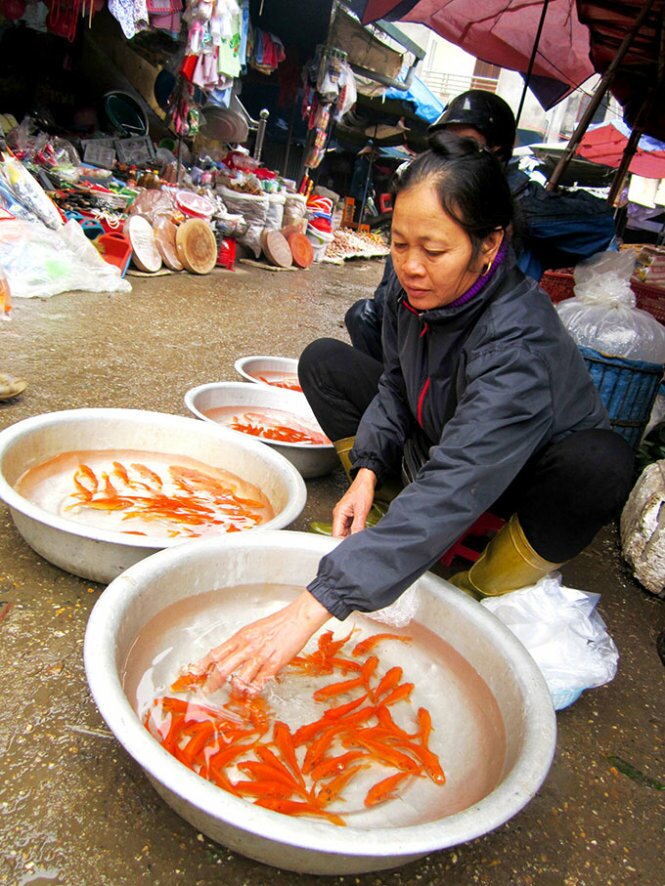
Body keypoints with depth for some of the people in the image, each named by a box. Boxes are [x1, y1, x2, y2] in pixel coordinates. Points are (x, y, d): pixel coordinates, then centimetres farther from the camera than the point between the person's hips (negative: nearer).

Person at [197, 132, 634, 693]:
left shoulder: (518, 342, -36)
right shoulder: (417, 291, -16)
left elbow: (454, 488, -47)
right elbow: (396, 385, -1)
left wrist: (310, 609, -53)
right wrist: (367, 472, -20)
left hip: (526, 485, -5)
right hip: (432, 446, 6)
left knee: (601, 464, -39)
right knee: (326, 361, -4)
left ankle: (484, 593, -11)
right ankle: (382, 528, -3)